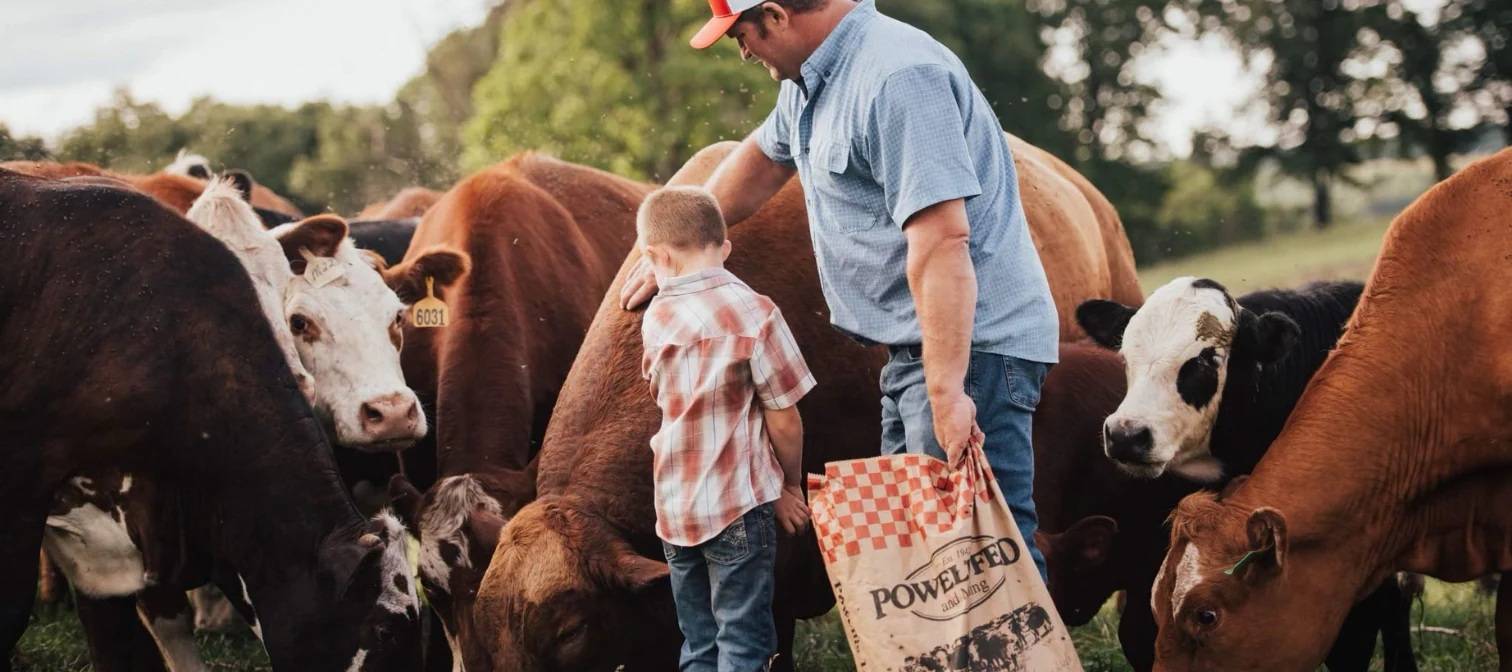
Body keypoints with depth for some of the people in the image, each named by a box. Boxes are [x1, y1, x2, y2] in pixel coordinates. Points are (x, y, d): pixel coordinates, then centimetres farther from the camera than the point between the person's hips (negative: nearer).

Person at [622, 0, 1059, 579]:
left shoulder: (897, 78, -20)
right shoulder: (812, 85, 13)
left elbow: (941, 238, -27)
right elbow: (760, 161, 34)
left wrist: (946, 391, -31)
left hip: (970, 348, -10)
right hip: (916, 347, 11)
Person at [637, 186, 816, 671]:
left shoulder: (656, 320, 3)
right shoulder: (752, 313, -11)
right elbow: (783, 417, -9)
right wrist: (791, 486, 7)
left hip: (675, 508, 4)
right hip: (738, 504, -4)